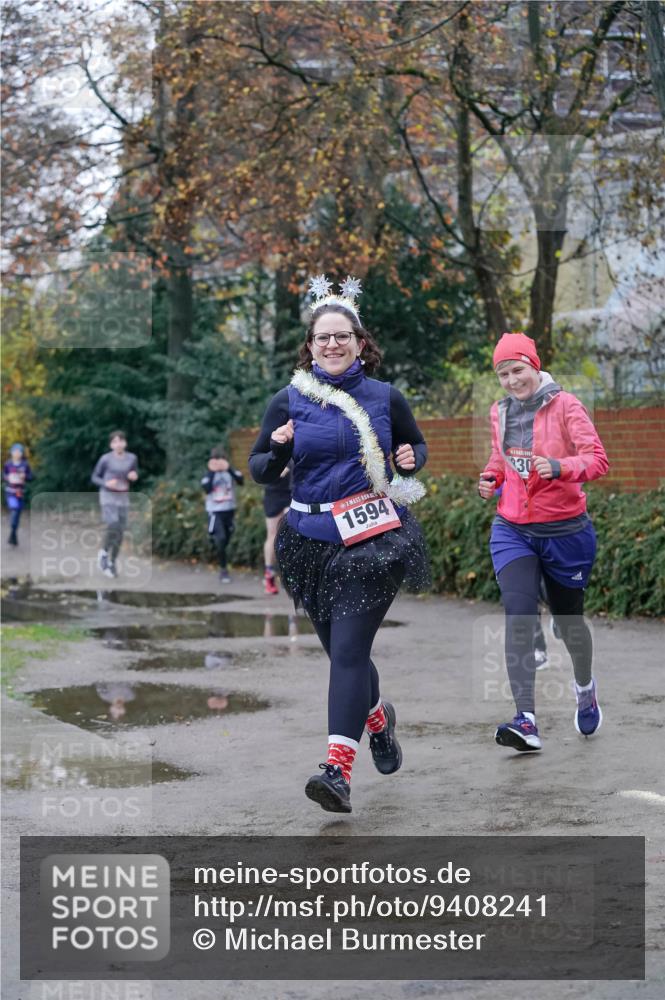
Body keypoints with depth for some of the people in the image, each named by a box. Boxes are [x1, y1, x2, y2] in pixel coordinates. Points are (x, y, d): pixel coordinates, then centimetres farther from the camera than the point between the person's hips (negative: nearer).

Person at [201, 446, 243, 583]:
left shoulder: (230, 471, 0)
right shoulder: (209, 474, -2)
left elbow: (241, 481, -19)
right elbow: (207, 489, -20)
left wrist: (229, 469, -24)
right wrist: (212, 472, -18)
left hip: (229, 510, 2)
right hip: (215, 511, -2)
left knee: (225, 541, 13)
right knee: (220, 540, -17)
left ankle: (223, 567, 32)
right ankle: (223, 570, -7)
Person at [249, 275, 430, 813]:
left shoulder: (386, 398, 3)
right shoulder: (288, 402, 4)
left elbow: (417, 446, 18)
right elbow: (260, 470, 8)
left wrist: (411, 460, -5)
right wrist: (277, 451, -14)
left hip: (375, 539, -3)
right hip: (311, 541, 3)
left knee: (349, 647, -14)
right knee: (341, 647, 13)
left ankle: (338, 768, -19)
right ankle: (377, 715, 46)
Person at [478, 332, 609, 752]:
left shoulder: (564, 405, -10)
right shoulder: (501, 411, 5)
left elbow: (598, 458, -17)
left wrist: (560, 467, -36)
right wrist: (491, 478, 1)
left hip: (565, 530, -3)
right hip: (513, 531, 3)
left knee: (568, 618, 14)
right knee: (519, 617, -17)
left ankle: (585, 687, 46)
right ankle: (526, 721, -23)